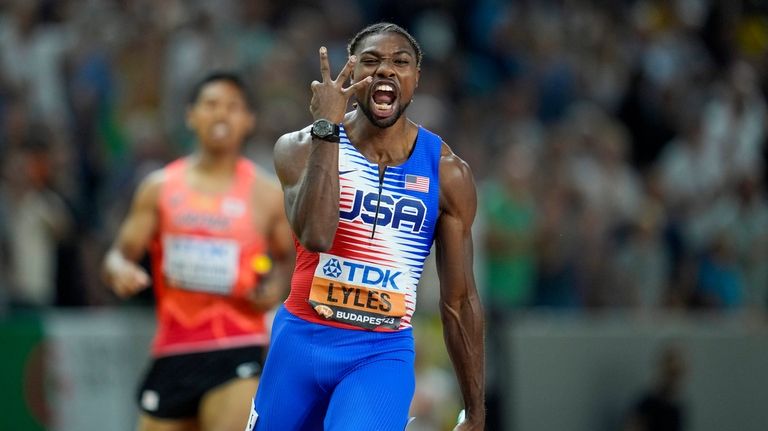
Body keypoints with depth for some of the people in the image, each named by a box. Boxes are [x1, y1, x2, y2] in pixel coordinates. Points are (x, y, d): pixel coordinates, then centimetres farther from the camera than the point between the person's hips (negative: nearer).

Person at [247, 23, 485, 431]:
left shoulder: (447, 173, -3)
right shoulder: (301, 148, -7)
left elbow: (459, 300, 2)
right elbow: (315, 235, -27)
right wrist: (326, 129, -28)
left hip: (383, 354, -1)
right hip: (301, 340, 1)